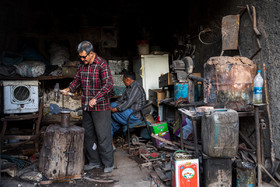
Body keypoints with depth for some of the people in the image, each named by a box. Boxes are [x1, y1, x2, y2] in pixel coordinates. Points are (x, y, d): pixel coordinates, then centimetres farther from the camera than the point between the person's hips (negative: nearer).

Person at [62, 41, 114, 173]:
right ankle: (94, 162, 26)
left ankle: (108, 164, 11)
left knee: (103, 136, -2)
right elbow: (77, 79, 19)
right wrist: (69, 88, -2)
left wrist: (96, 98, -30)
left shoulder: (102, 64, -13)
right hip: (86, 107, 7)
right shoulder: (82, 65, 10)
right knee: (88, 135, 13)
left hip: (100, 107, -7)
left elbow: (108, 84, -21)